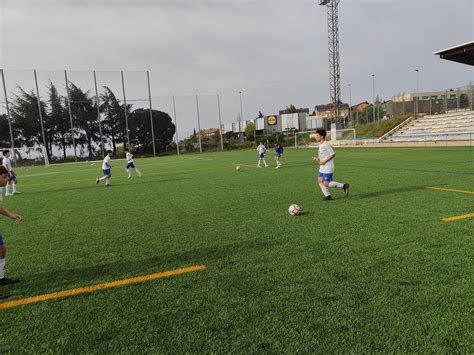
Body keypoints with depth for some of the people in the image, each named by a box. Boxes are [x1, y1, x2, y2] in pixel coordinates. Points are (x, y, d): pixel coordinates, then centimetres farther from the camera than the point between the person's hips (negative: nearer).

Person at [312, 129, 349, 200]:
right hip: (322, 168, 9)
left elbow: (333, 154, -18)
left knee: (326, 183, -9)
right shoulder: (320, 145, 12)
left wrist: (324, 161, -19)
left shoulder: (326, 144, -16)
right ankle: (327, 196, 13)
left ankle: (343, 186, 3)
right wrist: (317, 158, 5)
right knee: (320, 181, 5)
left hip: (328, 168, -9)